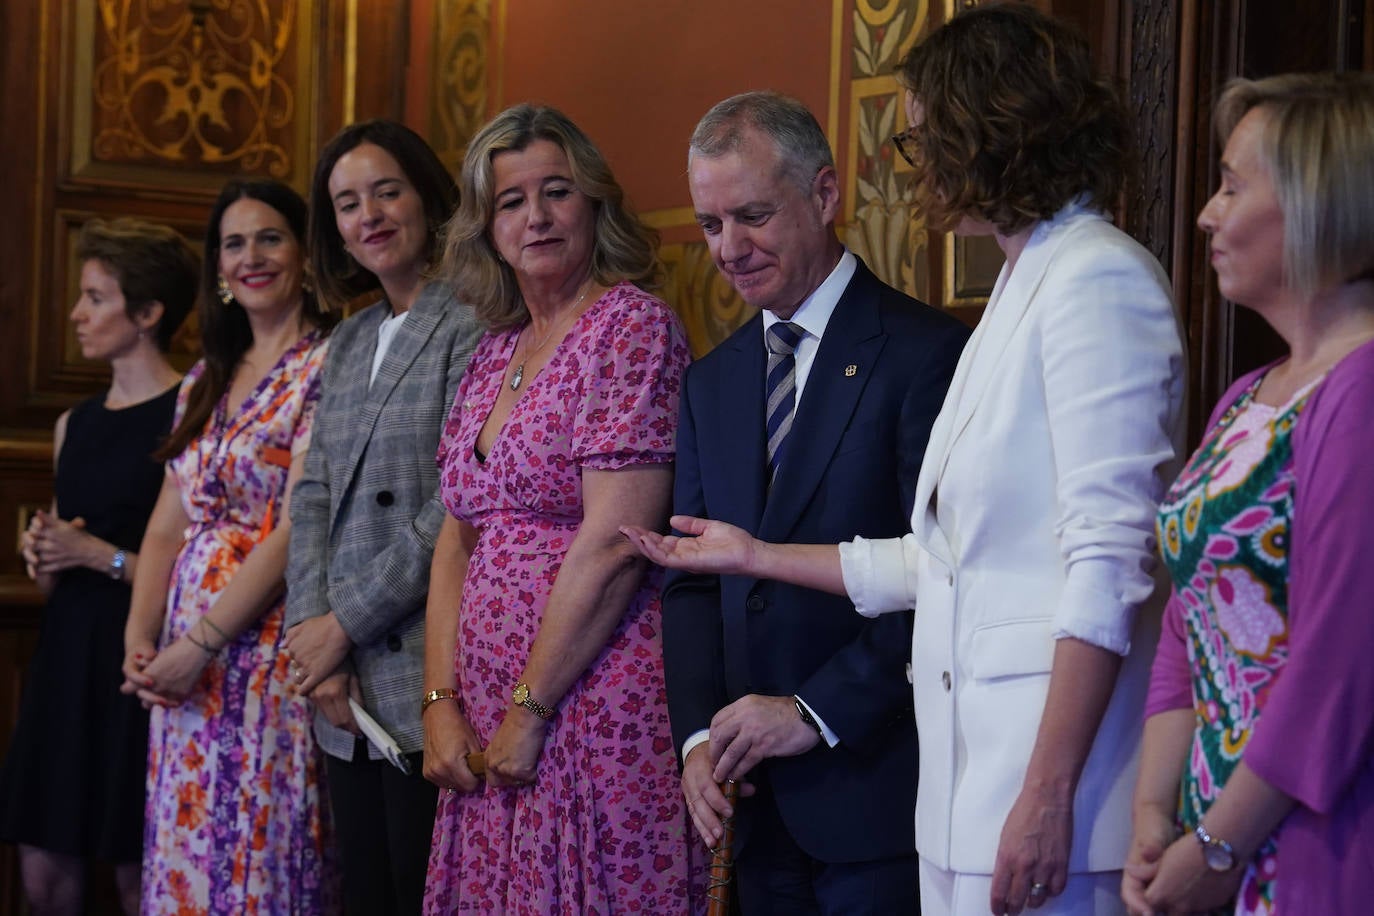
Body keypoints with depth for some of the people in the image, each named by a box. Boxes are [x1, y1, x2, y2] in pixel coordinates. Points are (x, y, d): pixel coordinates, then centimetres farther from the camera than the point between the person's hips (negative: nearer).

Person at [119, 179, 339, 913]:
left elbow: (300, 526, -15)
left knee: (260, 855, -3)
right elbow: (169, 524, 15)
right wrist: (140, 639, 0)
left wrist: (202, 643, -15)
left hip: (268, 647, -7)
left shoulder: (326, 368, -7)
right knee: (184, 856, 8)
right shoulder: (206, 380, 16)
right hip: (185, 662, 7)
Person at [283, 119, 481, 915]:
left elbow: (458, 504, -14)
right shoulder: (347, 344, 18)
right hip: (350, 691, 7)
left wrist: (347, 624, -10)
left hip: (427, 678, -7)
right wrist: (310, 628, 0)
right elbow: (315, 497, 16)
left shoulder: (471, 326, -7)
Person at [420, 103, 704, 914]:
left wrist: (530, 709, -13)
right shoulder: (495, 354, 15)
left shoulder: (634, 326, -8)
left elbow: (613, 543, -16)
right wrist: (443, 705, 3)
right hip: (489, 729, 7)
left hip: (598, 716, -7)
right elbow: (459, 544, 15)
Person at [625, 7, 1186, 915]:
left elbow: (1110, 565, -17)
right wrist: (755, 556, 24)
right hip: (971, 757, 9)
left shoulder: (1097, 277, -10)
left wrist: (1047, 795, -22)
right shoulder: (1023, 284, 18)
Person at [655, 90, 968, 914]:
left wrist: (816, 712, -14)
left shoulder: (925, 353, -7)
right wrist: (698, 735, -2)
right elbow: (692, 580, 13)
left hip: (876, 784, -6)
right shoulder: (711, 383, 15)